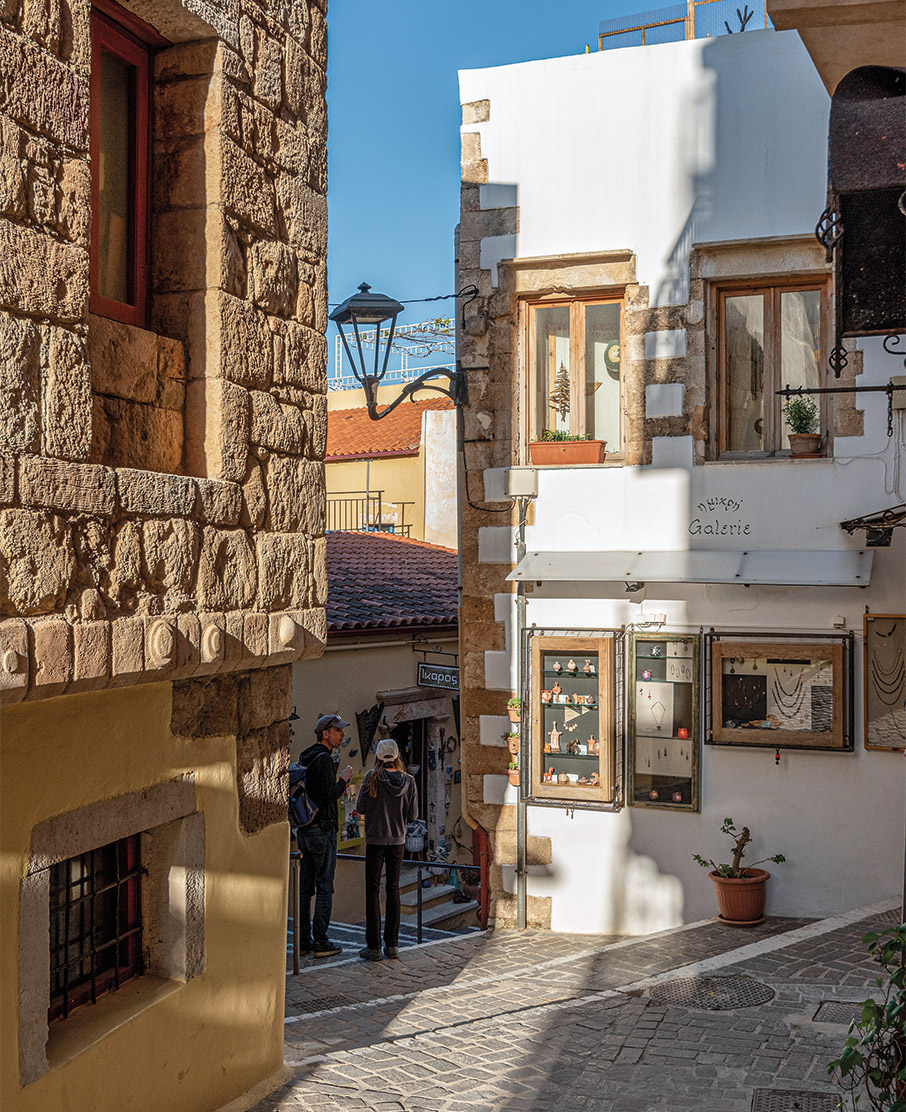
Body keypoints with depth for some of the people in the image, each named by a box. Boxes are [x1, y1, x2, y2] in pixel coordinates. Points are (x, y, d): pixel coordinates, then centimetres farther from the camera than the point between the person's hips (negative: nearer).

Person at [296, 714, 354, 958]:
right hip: (322, 829, -9)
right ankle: (320, 942, -1)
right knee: (325, 887, -3)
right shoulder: (323, 759, -15)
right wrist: (343, 778, -5)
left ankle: (303, 939, 16)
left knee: (305, 885, 11)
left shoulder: (305, 758, 14)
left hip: (304, 828, 9)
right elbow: (329, 796, -20)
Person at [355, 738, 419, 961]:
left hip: (375, 840, -3)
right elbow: (413, 815, 0)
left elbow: (360, 808, -7)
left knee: (372, 890, 3)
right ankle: (392, 944, 13)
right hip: (398, 840, 3)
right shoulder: (408, 781, -3)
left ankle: (373, 947, 1)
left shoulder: (372, 778, -11)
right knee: (393, 889, 12)